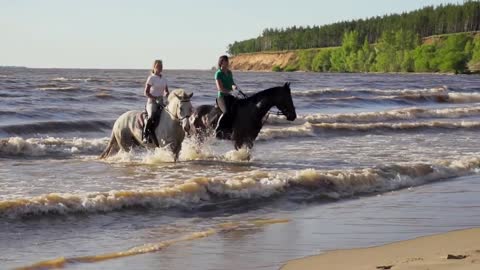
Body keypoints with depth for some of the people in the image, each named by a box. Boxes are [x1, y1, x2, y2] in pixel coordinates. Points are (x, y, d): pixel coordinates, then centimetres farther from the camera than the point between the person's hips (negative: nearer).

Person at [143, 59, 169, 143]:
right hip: (151, 101, -6)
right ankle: (145, 135, -27)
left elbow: (166, 91, 20)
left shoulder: (164, 79, 14)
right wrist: (155, 98, -16)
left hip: (161, 102, 6)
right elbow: (146, 93, -7)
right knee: (151, 116, -33)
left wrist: (166, 94, -3)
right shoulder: (151, 78, -4)